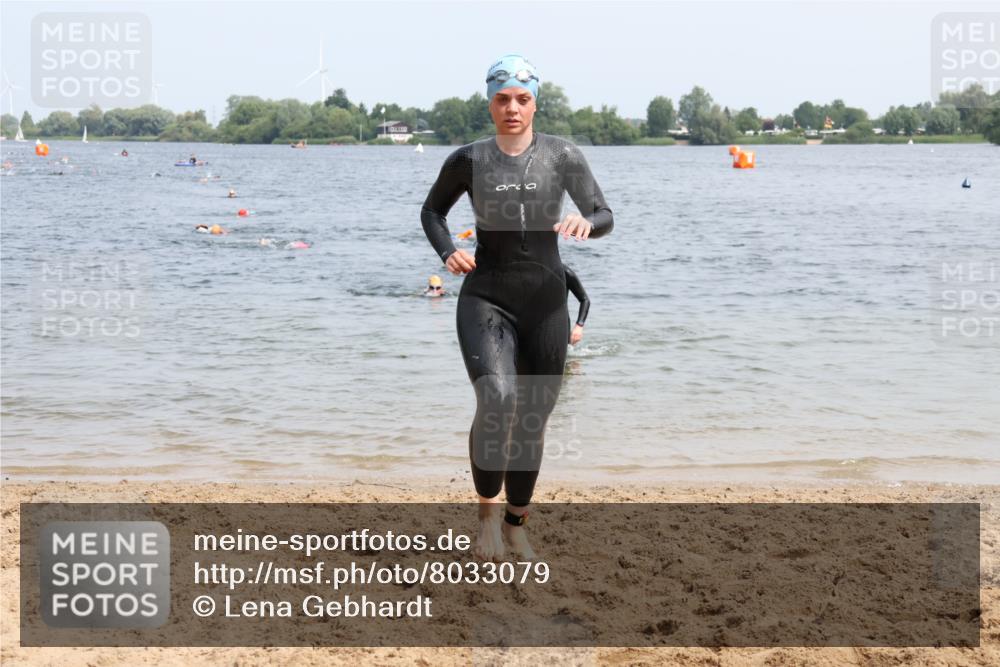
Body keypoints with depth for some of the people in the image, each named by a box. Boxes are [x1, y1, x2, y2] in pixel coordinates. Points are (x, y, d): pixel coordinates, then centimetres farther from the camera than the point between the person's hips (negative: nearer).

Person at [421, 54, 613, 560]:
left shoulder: (562, 156, -1)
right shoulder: (468, 160, -1)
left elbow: (605, 217, 0)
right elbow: (432, 211, 16)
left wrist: (585, 223, -24)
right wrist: (447, 253, -4)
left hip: (545, 303, 2)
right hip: (486, 299, -2)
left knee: (533, 419, 10)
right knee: (496, 400, -26)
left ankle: (515, 523, 30)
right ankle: (488, 512, -6)